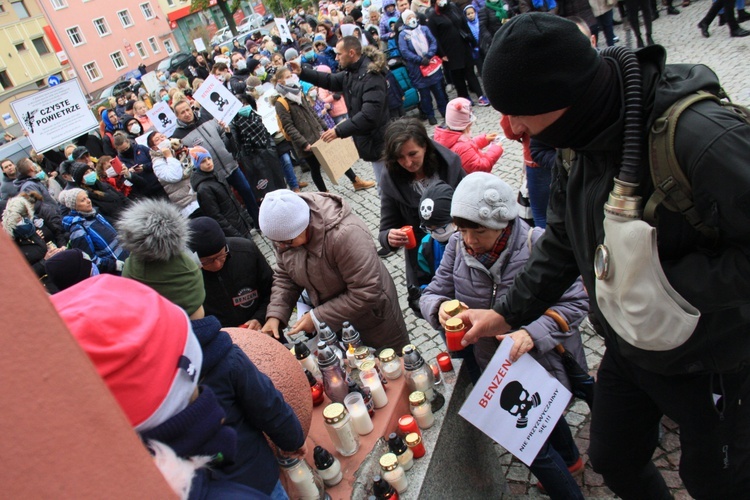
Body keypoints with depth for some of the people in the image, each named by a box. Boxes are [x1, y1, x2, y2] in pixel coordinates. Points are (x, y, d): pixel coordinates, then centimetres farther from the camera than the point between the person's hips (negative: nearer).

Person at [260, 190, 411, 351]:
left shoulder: (345, 234, -38)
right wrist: (275, 315, -17)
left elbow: (365, 293, -34)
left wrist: (317, 318, -29)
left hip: (370, 316, -5)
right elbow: (285, 276, -2)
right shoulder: (285, 230, -15)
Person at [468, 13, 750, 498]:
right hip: (627, 347, 7)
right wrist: (508, 313, 2)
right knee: (612, 459, 23)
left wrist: (668, 283, -29)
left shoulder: (700, 135, -32)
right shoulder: (576, 146, -7)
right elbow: (563, 243, 4)